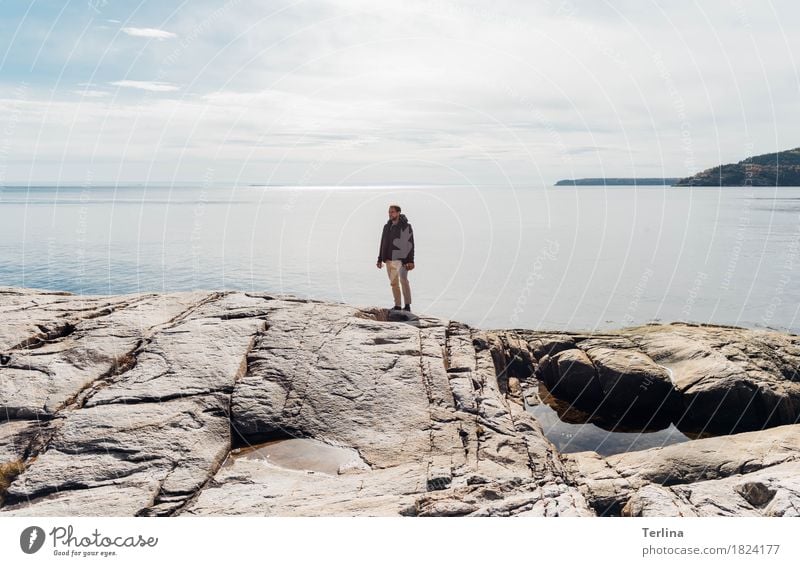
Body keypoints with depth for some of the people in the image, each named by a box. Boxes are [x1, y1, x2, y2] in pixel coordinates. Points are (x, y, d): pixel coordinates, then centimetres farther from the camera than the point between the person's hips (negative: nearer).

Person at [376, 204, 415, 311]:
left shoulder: (406, 226, -4)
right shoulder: (387, 226, 13)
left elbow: (410, 244, -8)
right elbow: (383, 243, 18)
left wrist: (410, 261, -14)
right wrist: (380, 259, 14)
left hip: (401, 259, -6)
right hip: (389, 259, 6)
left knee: (403, 280, -17)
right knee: (394, 283, 8)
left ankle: (407, 305, -12)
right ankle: (397, 305, 15)